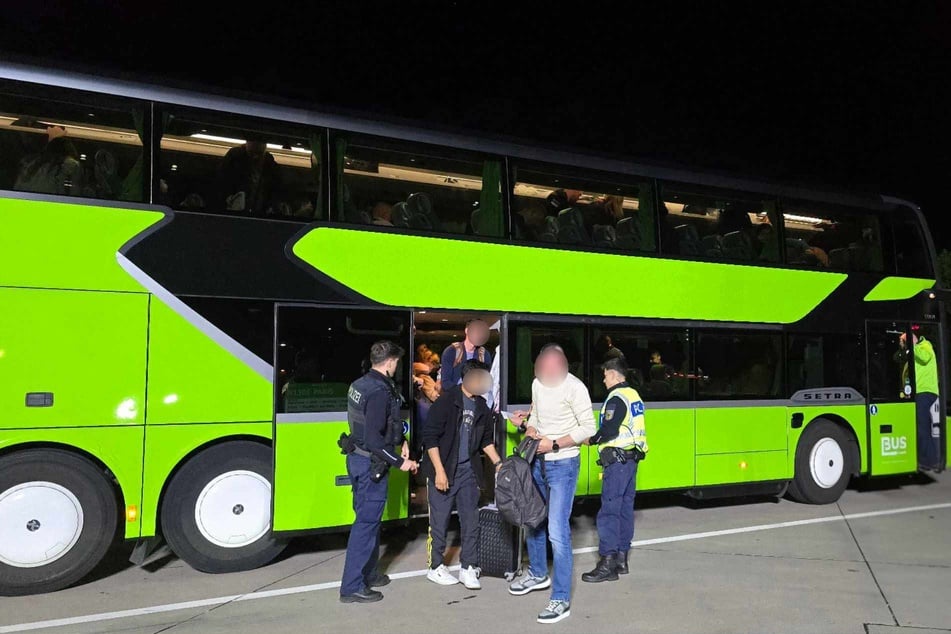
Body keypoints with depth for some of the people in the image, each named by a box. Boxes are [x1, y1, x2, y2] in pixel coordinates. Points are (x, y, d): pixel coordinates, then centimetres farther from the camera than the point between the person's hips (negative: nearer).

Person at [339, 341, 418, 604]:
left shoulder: (359, 384, 8)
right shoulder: (380, 392, -22)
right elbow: (374, 438, -26)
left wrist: (400, 441, 12)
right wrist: (400, 462, -19)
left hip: (357, 458, 10)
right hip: (371, 464, -10)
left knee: (367, 518, 20)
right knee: (367, 522, -2)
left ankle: (368, 573, 34)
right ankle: (352, 587, 4)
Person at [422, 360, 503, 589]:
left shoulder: (481, 406, 7)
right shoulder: (447, 401, -13)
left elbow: (486, 439, 20)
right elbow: (430, 437, -14)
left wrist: (498, 463, 11)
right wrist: (439, 470, -17)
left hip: (468, 472, 6)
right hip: (444, 471, -6)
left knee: (471, 521, 8)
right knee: (440, 521, 5)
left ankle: (468, 568, 19)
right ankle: (436, 567, 20)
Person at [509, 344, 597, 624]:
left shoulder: (574, 388, -18)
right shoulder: (537, 383, 2)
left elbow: (589, 428, -16)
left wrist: (555, 444, -21)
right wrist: (530, 428, -5)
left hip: (563, 465, -7)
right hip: (538, 462, 7)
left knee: (557, 531, -9)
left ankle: (561, 600, 2)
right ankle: (538, 574, 42)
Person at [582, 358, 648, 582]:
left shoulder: (616, 398, -13)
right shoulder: (634, 395, 15)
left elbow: (609, 431, -21)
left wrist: (592, 439, -5)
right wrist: (598, 437, 16)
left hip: (617, 460, -10)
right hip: (632, 457, 10)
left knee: (609, 511, -9)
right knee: (625, 509, 13)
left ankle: (608, 564, -9)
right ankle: (621, 559, 19)